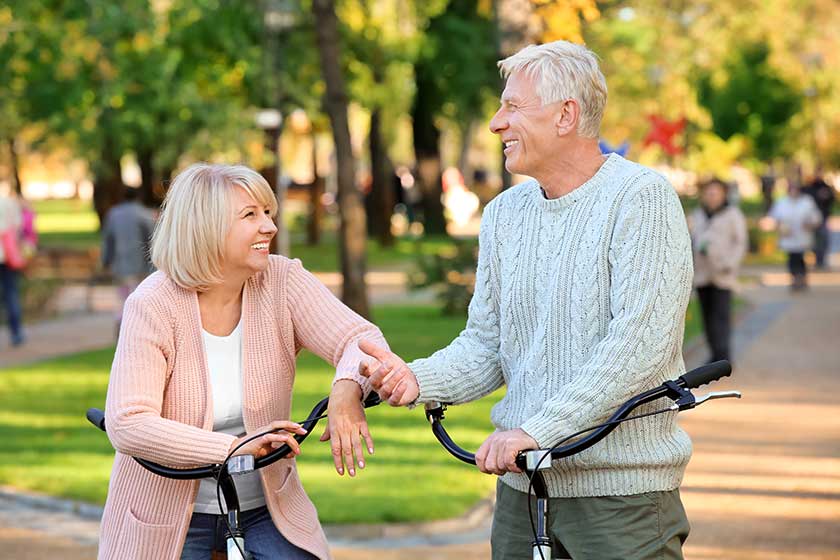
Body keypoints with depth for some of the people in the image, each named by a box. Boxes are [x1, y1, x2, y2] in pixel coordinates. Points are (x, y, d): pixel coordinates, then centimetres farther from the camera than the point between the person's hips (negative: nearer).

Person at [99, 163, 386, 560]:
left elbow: (360, 338, -19)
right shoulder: (152, 306, -17)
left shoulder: (282, 282, -8)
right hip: (169, 519, -2)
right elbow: (128, 425, -27)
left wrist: (347, 387, -43)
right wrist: (236, 446, -38)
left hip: (263, 508, 2)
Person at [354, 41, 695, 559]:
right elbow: (485, 344, 12)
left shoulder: (640, 197, -11)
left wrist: (537, 429, -23)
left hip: (621, 495, -6)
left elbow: (638, 343, -20)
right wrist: (418, 379, -9)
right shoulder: (504, 213, 10)